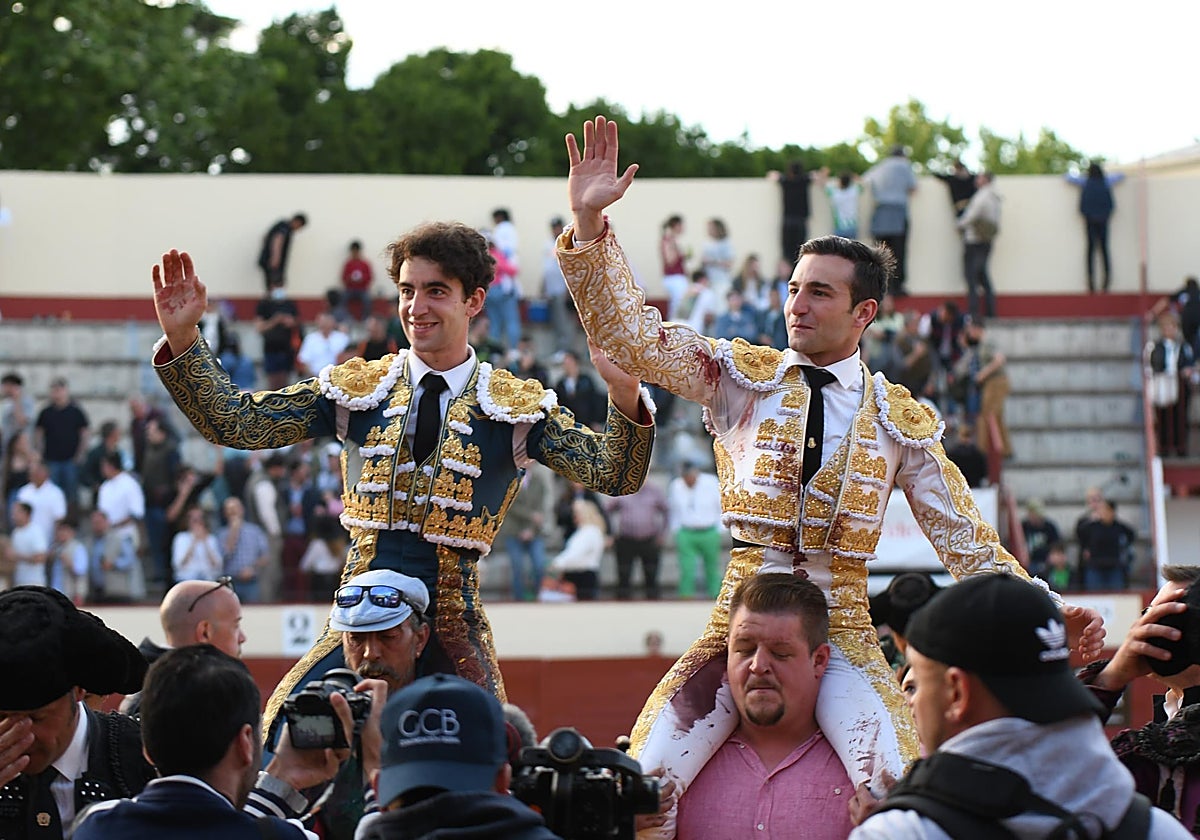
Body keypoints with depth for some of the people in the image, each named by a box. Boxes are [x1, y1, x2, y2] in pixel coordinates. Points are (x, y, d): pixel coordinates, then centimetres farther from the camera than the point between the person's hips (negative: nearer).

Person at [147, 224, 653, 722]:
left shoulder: (517, 409, 2)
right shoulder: (356, 390, 7)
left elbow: (614, 475, -9)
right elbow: (231, 422, 4)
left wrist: (625, 396, -29)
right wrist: (181, 338, -10)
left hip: (454, 637, -1)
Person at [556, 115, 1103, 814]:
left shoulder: (902, 421, 8)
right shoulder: (742, 378, 7)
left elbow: (966, 541, 10)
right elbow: (629, 335, -3)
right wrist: (589, 220, -14)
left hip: (841, 630, 0)